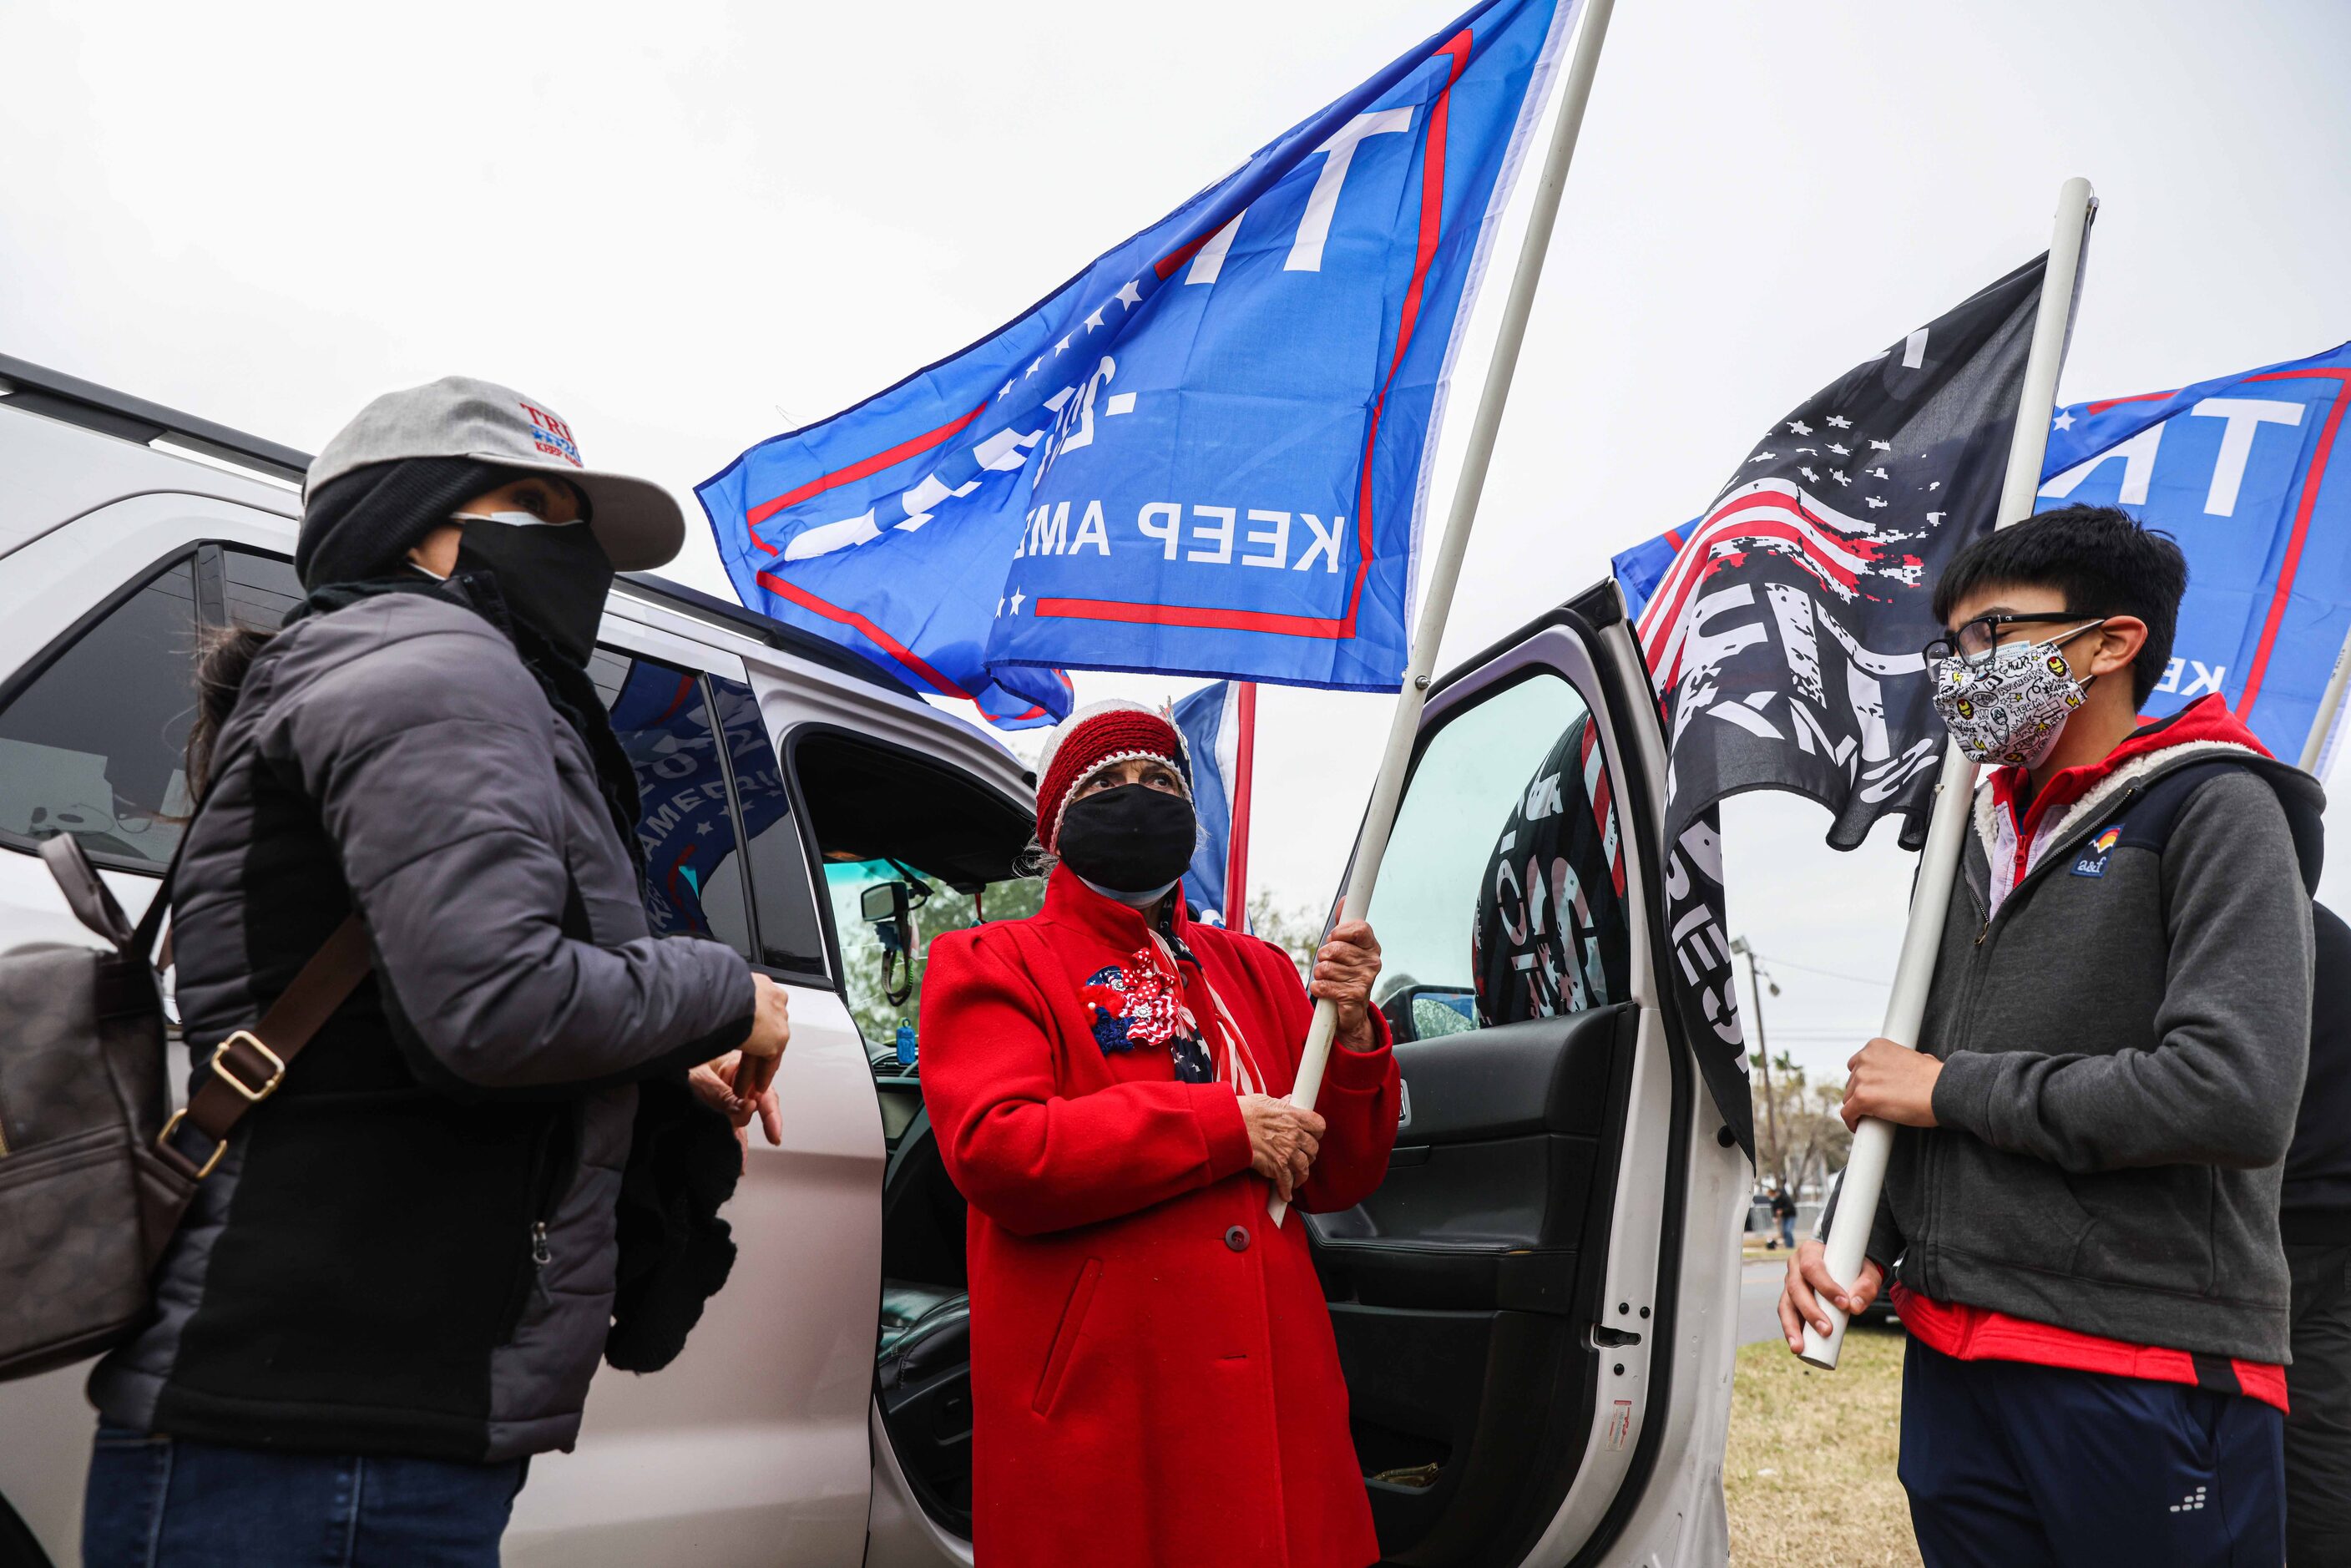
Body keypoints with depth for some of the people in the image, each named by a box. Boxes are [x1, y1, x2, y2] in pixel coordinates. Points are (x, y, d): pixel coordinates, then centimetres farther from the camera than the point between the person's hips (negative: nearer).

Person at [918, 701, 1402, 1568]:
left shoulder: (1258, 971, 16)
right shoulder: (990, 966, 3)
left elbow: (1337, 1181, 13)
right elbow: (993, 1152, -15)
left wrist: (1351, 1033, -6)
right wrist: (1225, 1127, -14)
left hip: (1277, 1399, 4)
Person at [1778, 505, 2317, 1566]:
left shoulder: (2214, 809, -6)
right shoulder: (1985, 841, 15)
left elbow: (2237, 1097, -20)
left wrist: (1959, 1090, -11)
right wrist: (1861, 1240, 4)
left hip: (2149, 1375, -6)